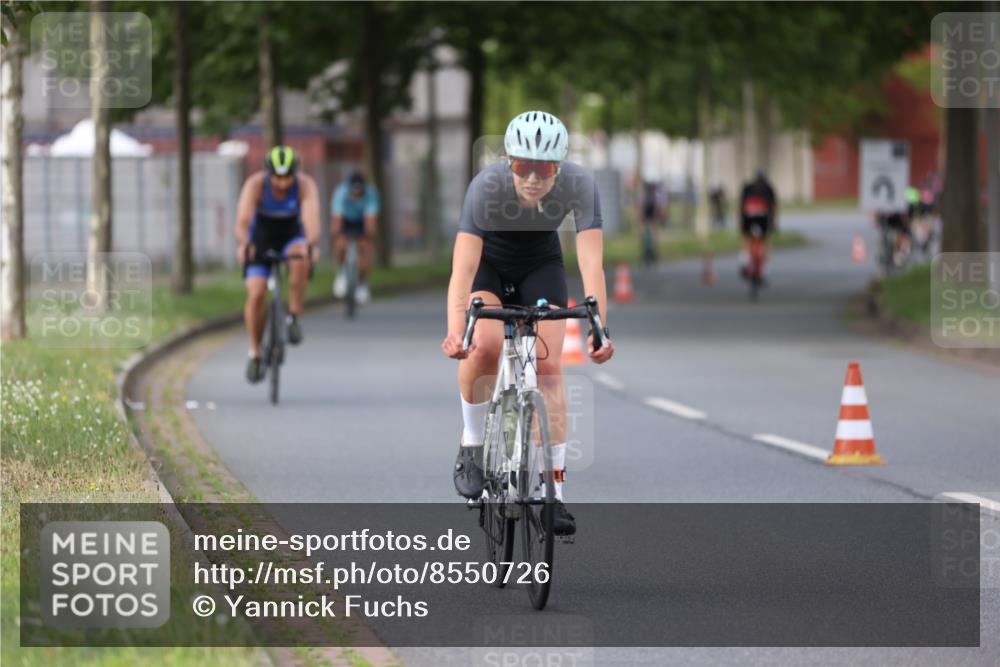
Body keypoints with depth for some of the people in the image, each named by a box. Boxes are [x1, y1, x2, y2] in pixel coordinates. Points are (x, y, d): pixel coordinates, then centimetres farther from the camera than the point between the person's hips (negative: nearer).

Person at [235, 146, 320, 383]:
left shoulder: (305, 185, -25)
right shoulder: (255, 184, -26)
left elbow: (312, 219, -39)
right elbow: (243, 220, -37)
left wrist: (311, 244, -60)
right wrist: (243, 245, -58)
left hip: (291, 237, 0)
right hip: (260, 239, 0)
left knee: (300, 258, -36)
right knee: (256, 294, -16)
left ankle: (295, 318, -22)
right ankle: (255, 353, 0)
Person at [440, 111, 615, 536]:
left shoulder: (579, 185, -31)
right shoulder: (486, 186, -36)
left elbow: (591, 264, -35)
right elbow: (462, 270, -40)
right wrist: (455, 332, -54)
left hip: (541, 263, 1)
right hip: (488, 261, -1)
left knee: (548, 368, -11)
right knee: (485, 345, -27)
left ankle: (554, 494, -7)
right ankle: (472, 445, -2)